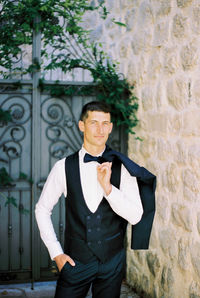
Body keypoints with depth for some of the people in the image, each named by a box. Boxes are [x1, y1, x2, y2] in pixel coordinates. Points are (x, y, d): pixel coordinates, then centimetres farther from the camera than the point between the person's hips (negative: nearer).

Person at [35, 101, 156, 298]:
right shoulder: (64, 167, -6)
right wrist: (56, 252, 0)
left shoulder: (122, 168, -5)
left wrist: (108, 187, -22)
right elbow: (42, 209, 4)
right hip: (75, 260, 0)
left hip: (112, 261, 1)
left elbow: (135, 217, -10)